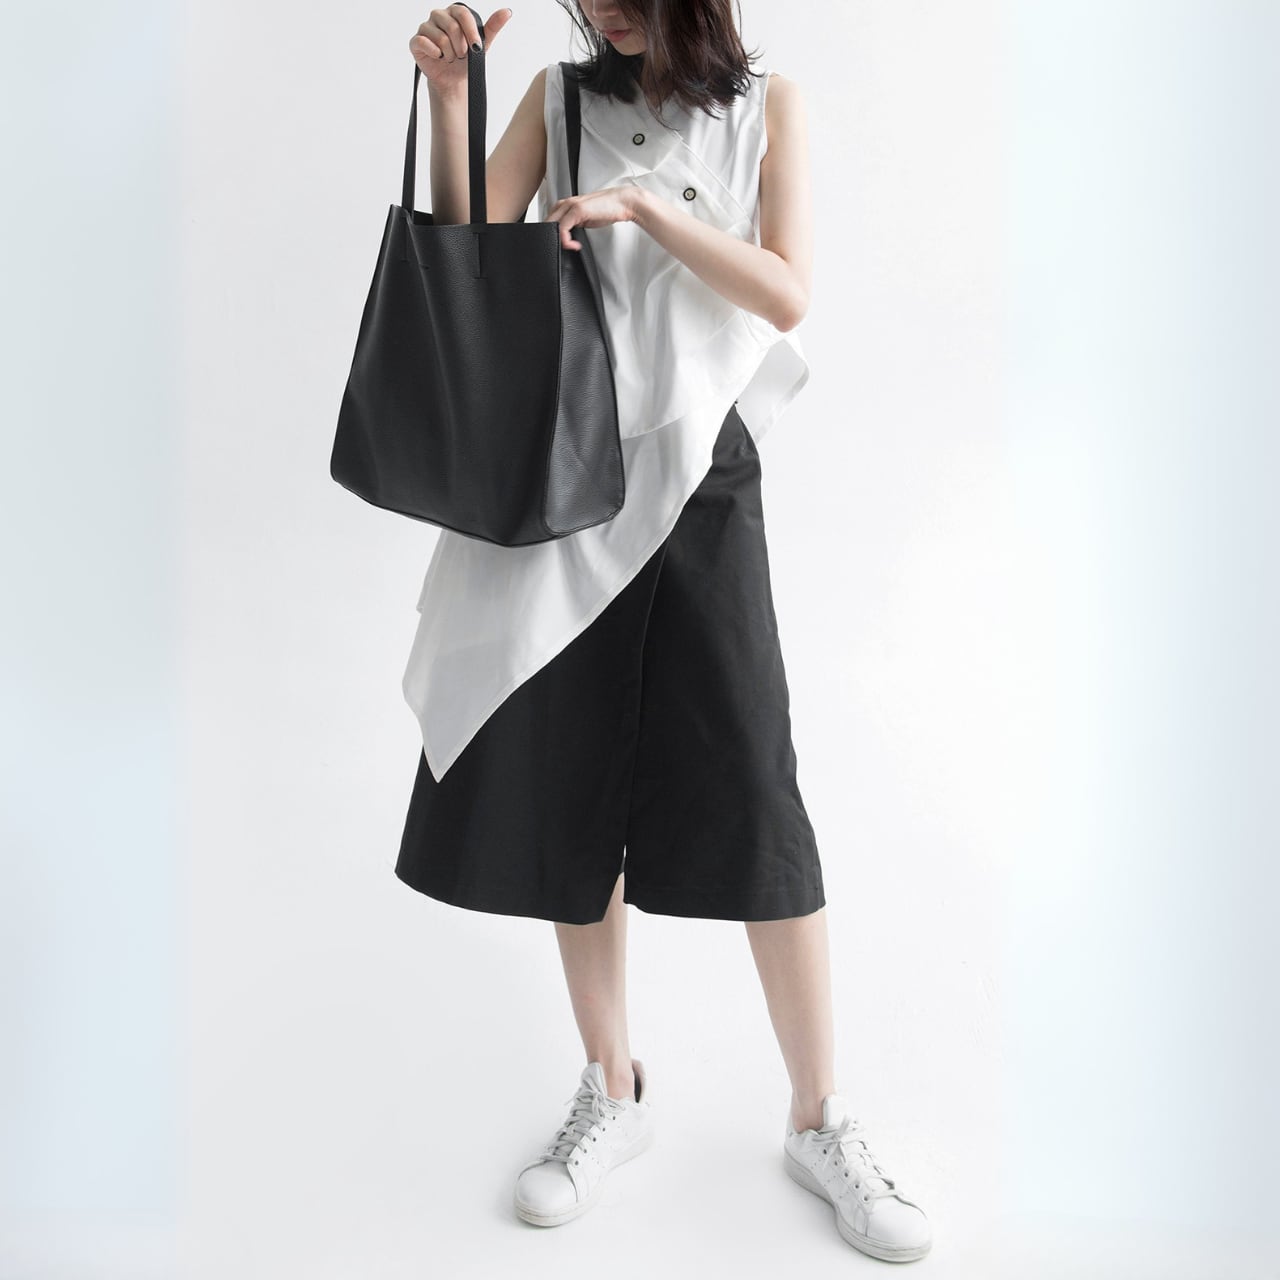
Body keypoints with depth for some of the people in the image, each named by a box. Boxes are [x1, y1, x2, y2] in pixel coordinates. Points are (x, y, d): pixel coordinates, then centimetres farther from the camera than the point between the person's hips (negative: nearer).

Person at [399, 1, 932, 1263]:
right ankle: (612, 1094, 22)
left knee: (750, 791, -6)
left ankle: (820, 1120, 11)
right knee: (570, 787, 4)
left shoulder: (767, 104, 10)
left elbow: (786, 295, -2)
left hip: (696, 467, -2)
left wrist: (645, 206, -11)